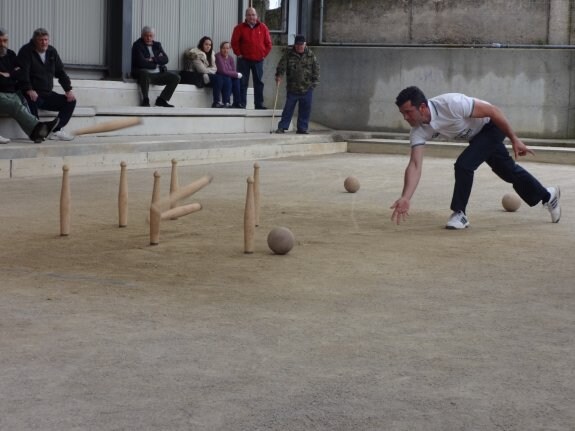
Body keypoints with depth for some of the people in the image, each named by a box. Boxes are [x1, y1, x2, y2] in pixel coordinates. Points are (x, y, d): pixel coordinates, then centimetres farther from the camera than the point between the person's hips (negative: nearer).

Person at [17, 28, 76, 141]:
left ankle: (56, 130, -14)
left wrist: (68, 89, 1)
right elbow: (23, 72, -19)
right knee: (32, 100, -40)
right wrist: (29, 90, -34)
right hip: (33, 94, -7)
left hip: (48, 94, 7)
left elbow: (61, 72, 15)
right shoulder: (26, 51, -7)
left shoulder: (52, 51, 12)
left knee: (71, 101, -5)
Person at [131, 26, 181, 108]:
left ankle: (161, 99, -8)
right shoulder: (137, 45, -2)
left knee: (176, 77, -11)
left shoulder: (157, 45, 15)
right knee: (144, 73, -40)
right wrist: (158, 61, -3)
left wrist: (153, 59, -12)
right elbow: (141, 62, -15)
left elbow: (166, 59, 2)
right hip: (144, 73, -6)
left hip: (158, 74, 6)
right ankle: (145, 100, -27)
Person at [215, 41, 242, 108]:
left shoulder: (230, 58, 7)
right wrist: (237, 74, -18)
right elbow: (223, 71, -20)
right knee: (227, 79, -33)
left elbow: (233, 71, 0)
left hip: (229, 77, 6)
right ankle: (226, 102, -34)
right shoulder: (218, 56, -14)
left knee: (236, 80, -21)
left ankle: (237, 103, -23)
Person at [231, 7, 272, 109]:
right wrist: (239, 54, -5)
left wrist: (264, 54, 1)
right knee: (243, 83, -2)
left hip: (258, 60, 2)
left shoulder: (263, 27, 4)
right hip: (244, 60, -2)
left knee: (259, 83, 5)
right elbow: (234, 42, -2)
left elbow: (268, 43, 7)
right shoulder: (240, 28, -2)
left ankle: (259, 104, 10)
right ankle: (241, 104, 1)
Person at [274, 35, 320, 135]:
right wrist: (278, 75, -20)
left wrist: (315, 82, -1)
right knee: (288, 108, 2)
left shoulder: (310, 55, 4)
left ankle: (302, 128, 13)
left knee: (305, 109, 4)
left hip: (307, 89, 1)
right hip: (292, 88, -1)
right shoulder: (288, 54, 2)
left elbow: (316, 69, 6)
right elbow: (281, 65, -6)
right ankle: (282, 127, 8)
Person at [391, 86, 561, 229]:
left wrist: (514, 139, -22)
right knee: (507, 170, 21)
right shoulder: (418, 131, -21)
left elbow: (492, 111, -27)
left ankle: (460, 214, -5)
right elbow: (415, 165, -27)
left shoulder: (451, 104, -38)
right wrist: (405, 198, -41)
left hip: (493, 126, -7)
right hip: (476, 136, 7)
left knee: (464, 164, -24)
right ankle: (547, 195, 45)